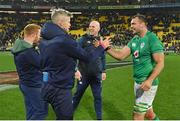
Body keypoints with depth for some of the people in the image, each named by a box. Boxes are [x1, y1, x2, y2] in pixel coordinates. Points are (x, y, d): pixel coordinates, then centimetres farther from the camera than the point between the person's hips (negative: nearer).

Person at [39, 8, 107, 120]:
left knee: (62, 116, 23)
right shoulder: (65, 40, -21)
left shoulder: (44, 40, 5)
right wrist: (102, 47, 3)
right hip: (60, 89, -9)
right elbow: (88, 58, -13)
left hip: (48, 86, 9)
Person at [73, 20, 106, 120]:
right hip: (84, 74, -2)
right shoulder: (83, 39, -6)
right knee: (77, 95, 10)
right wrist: (75, 69, -17)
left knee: (98, 97, 9)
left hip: (96, 75, 3)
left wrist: (103, 71, 12)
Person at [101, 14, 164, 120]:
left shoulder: (152, 39, -15)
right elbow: (121, 56, 4)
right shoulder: (134, 40, 9)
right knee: (149, 114, 20)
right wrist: (107, 48, -11)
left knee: (138, 115, -1)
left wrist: (149, 80, -30)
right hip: (138, 82, 8)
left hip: (147, 83, -8)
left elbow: (160, 63, -20)